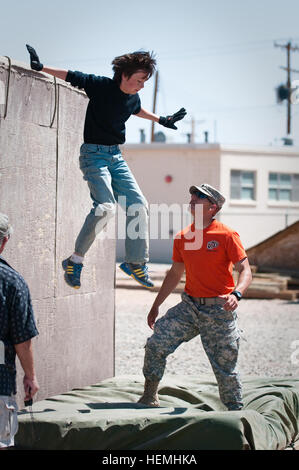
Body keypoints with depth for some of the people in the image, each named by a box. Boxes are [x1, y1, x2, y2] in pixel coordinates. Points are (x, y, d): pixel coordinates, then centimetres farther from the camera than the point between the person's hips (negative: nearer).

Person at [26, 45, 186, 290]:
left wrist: (162, 120, 39)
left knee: (139, 204, 0)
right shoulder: (100, 85, -12)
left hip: (116, 156, 7)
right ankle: (75, 260, -13)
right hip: (94, 154, -7)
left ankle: (136, 261, 13)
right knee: (105, 206, -24)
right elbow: (70, 76, -7)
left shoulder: (133, 98, 7)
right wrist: (41, 67, -17)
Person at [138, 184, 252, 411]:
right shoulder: (182, 237, 7)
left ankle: (236, 411, 21)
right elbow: (175, 274, 18)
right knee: (156, 344, -7)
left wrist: (236, 294, -32)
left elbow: (245, 270, -12)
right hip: (189, 306, 5)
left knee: (225, 367, 2)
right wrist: (156, 305, 20)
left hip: (219, 310, -4)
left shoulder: (227, 235, -9)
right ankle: (150, 397, 10)